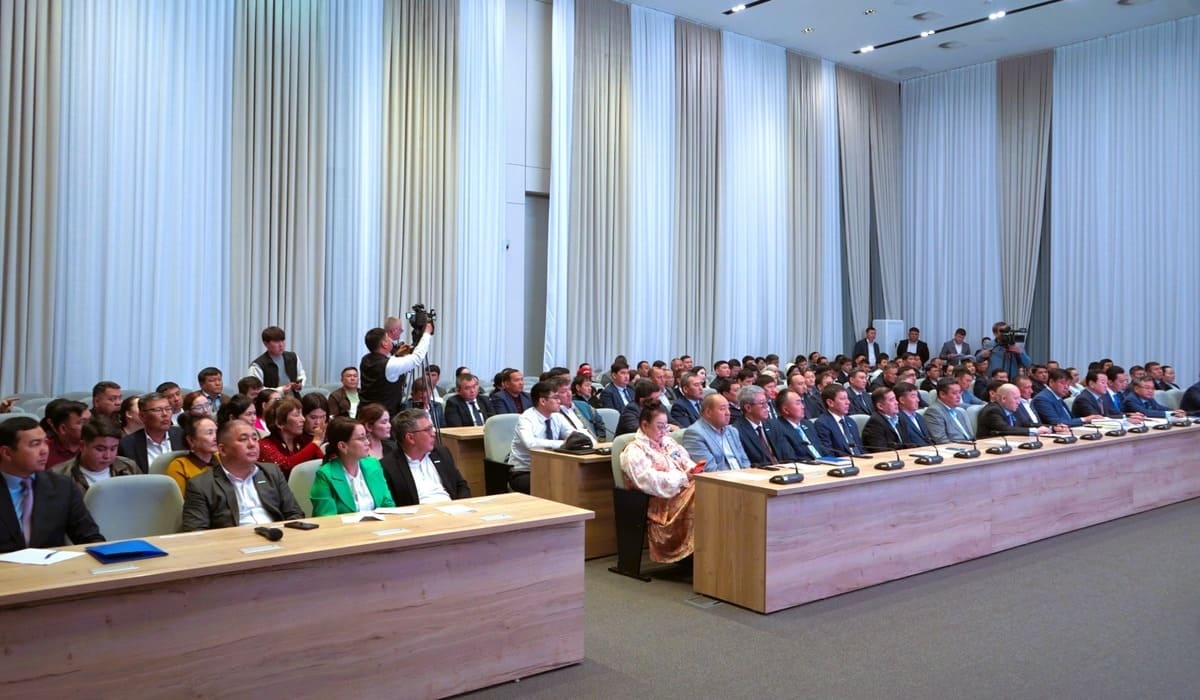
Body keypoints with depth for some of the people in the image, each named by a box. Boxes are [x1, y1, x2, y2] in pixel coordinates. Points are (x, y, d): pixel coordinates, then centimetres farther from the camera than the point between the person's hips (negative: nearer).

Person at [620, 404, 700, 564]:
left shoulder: (668, 442, 25)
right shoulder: (634, 451, 0)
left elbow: (687, 462, 21)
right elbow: (650, 481, -14)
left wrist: (694, 470, -3)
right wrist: (684, 477, -18)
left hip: (684, 490, 7)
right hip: (663, 502, -7)